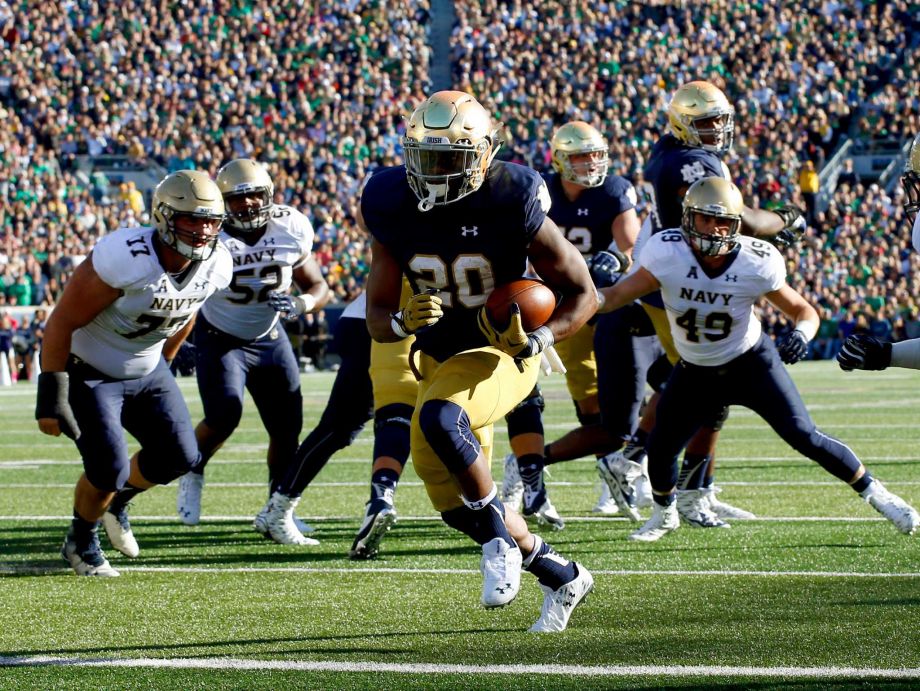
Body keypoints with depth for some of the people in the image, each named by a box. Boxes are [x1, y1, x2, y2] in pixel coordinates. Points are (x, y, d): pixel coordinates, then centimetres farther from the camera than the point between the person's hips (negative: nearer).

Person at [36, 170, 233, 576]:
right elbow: (62, 322, -26)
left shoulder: (215, 266, -13)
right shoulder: (125, 258, -33)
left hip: (146, 372, 6)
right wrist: (52, 398, -25)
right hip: (88, 371, -6)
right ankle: (81, 542, 16)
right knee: (109, 469, -14)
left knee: (178, 457, -2)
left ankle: (117, 500, 29)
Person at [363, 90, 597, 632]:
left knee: (439, 419, -36)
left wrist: (535, 340, -26)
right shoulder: (395, 212, -10)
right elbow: (377, 318, -4)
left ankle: (500, 541, -16)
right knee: (454, 502, 9)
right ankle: (562, 577, 30)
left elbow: (583, 294, -10)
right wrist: (405, 321, -27)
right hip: (439, 358, 6)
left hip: (500, 353, -6)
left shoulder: (513, 206, -21)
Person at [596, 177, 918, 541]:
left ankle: (875, 493, 7)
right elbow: (616, 296, -21)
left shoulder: (757, 263, -24)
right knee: (661, 446, 1)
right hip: (696, 372, 2)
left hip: (752, 363, -2)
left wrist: (801, 334, -35)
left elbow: (804, 311, -12)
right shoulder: (667, 255, -24)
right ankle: (664, 514, 34)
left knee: (804, 436, -11)